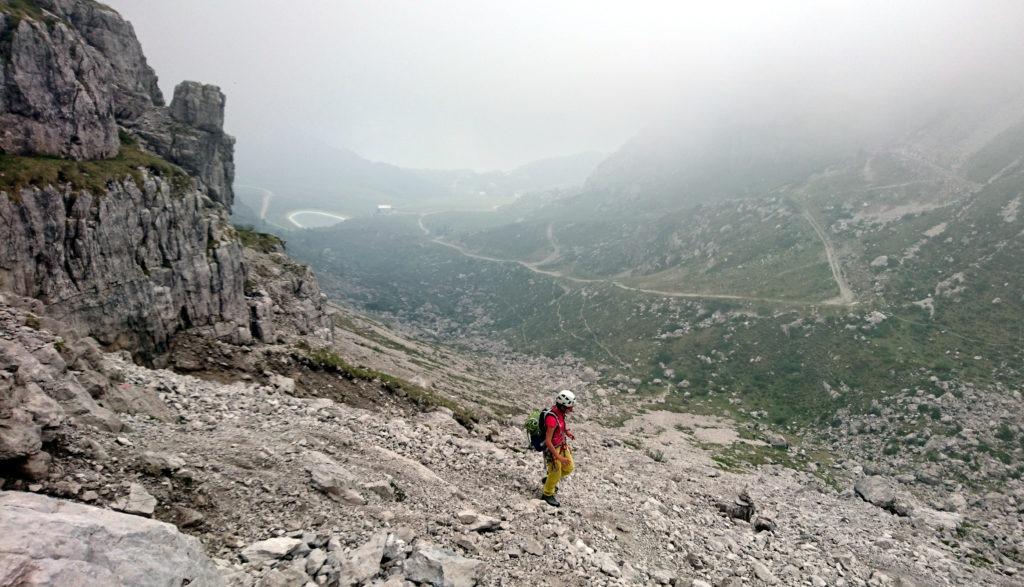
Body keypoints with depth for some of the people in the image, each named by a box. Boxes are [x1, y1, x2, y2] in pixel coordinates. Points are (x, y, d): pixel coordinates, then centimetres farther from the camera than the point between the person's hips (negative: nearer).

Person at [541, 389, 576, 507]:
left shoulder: (559, 411, -10)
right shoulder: (552, 419, -36)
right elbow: (548, 441, -31)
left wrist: (566, 432, 6)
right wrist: (559, 457, -28)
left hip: (562, 445, 8)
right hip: (552, 448, -8)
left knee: (569, 468, 18)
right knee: (555, 473, 9)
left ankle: (549, 480, 41)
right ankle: (548, 494, 35)